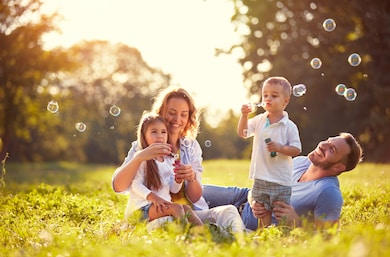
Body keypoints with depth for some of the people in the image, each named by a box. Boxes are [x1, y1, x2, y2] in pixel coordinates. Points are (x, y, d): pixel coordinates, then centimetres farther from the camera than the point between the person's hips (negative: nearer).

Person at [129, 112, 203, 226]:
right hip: (144, 207, -6)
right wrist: (153, 197, -28)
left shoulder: (169, 160, 15)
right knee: (177, 207, -28)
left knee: (186, 208, -21)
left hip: (163, 204, 6)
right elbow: (136, 185, -13)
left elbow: (174, 189, 14)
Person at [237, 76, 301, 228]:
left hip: (281, 179, -4)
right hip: (260, 177, 4)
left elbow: (296, 150, -8)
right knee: (263, 212, 12)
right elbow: (242, 133, 5)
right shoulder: (259, 120, 6)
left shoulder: (289, 126, -7)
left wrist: (280, 148, -23)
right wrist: (244, 116, -9)